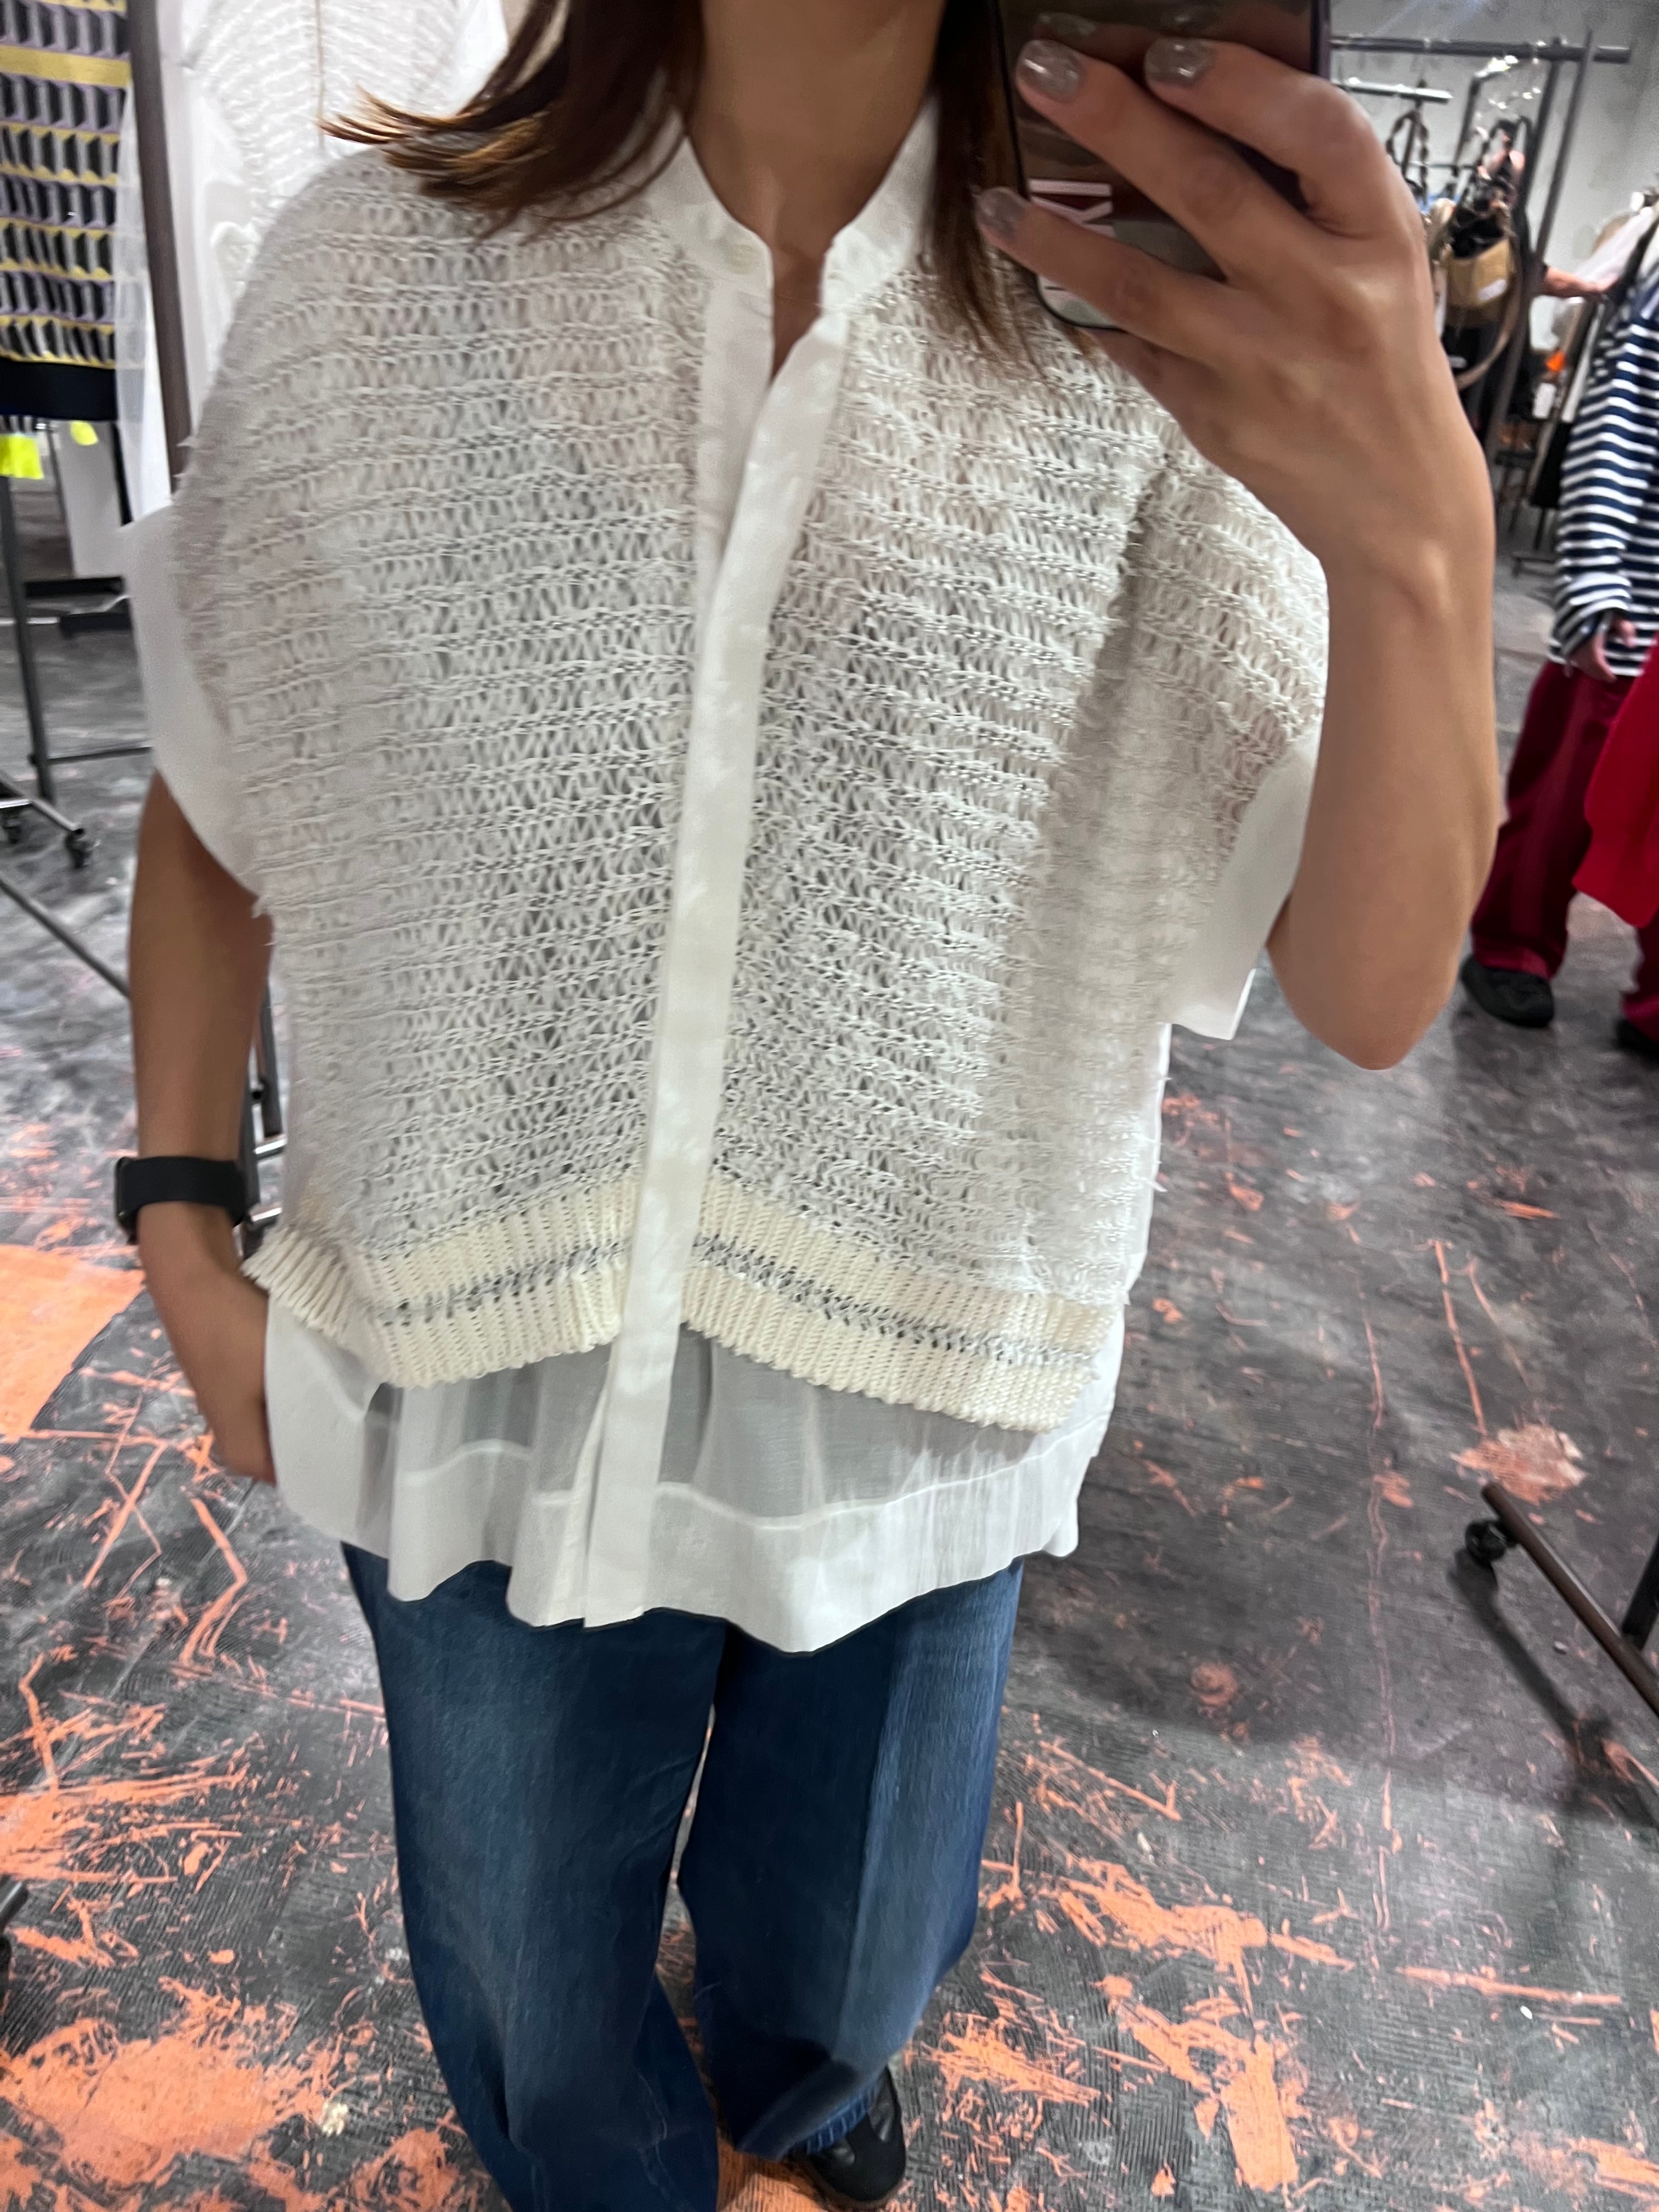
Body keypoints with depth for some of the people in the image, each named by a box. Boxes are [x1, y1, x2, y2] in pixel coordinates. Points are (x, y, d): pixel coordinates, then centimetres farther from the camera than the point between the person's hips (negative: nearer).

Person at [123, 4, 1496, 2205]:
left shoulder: (1153, 344, -11)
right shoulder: (379, 274, -9)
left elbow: (1370, 998, -18)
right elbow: (213, 797, 2)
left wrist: (1419, 535, -35)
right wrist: (181, 1235, 0)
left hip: (904, 1400, 1)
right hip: (490, 1371, 1)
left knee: (851, 1960, 30)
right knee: (529, 1977, 27)